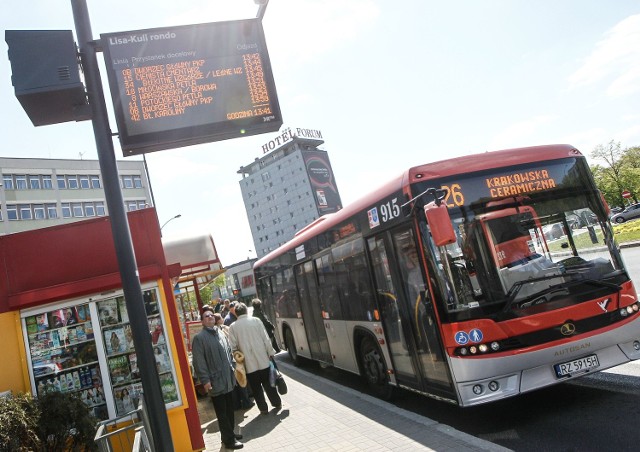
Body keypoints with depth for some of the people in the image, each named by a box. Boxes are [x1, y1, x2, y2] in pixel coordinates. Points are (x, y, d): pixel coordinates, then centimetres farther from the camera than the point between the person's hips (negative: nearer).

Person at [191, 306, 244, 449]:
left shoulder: (221, 333, 10)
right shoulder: (199, 338, -11)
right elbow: (199, 362, -14)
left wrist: (232, 368, 14)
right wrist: (205, 380, -17)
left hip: (228, 379, 7)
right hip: (215, 381, -6)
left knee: (229, 409, 16)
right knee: (222, 412, 2)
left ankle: (230, 433, 31)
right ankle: (229, 439, 12)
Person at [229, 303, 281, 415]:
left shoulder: (233, 327, -5)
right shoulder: (256, 320, -4)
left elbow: (233, 346, -5)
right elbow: (266, 339, -4)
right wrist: (271, 353, 5)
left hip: (249, 363, -1)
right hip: (263, 359, 1)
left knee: (256, 387, 11)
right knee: (268, 383, 16)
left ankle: (263, 408, 14)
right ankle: (277, 403, 25)